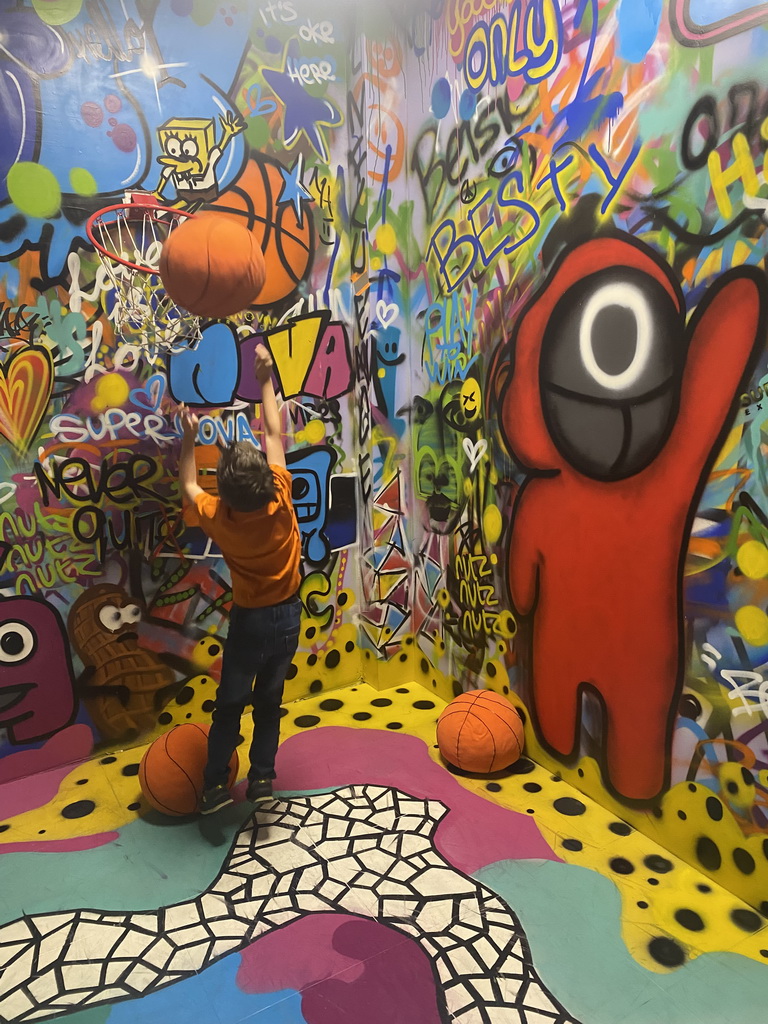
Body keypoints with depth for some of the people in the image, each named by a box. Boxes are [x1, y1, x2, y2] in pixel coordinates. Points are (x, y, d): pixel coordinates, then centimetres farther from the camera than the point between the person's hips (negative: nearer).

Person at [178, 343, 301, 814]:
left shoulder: (218, 518, -21)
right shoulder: (281, 502, -20)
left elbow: (188, 486, 3)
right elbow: (275, 434, -8)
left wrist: (190, 438, 8)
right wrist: (266, 379, -1)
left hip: (249, 619, -2)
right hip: (287, 615, 2)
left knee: (230, 703, 16)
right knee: (269, 701, 18)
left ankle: (216, 784, 23)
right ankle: (262, 778, 26)